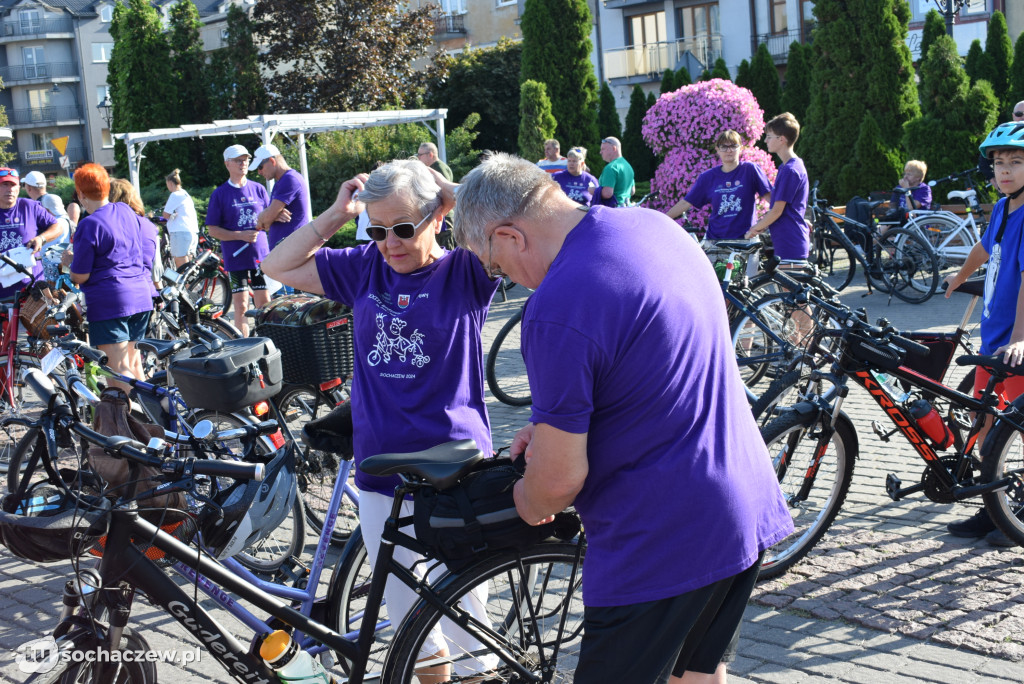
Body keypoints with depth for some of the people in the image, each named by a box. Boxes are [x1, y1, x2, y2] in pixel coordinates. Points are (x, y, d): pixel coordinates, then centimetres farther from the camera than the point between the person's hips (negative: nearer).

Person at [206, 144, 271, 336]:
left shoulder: (258, 189, 9)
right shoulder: (219, 194, 1)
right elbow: (212, 230, -2)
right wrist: (240, 235, -15)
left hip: (261, 255, 2)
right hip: (236, 258, -2)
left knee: (264, 304, 5)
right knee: (241, 306, -1)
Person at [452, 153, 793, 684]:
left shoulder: (556, 309, -24)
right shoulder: (655, 224, 4)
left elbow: (560, 480, -19)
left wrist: (527, 503, 4)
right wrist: (554, 424, 15)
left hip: (661, 546, -9)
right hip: (747, 512, 9)